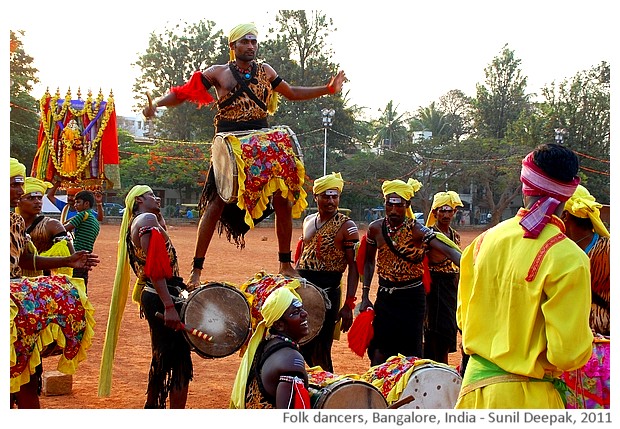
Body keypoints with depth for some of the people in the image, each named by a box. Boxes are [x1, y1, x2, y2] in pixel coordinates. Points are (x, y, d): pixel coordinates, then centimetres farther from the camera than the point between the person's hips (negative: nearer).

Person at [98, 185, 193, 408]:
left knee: (162, 359, 24)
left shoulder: (135, 224, 19)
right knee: (180, 364, -9)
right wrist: (169, 306, -29)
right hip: (162, 297, -11)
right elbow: (155, 267, -22)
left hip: (151, 296, 11)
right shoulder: (148, 220, -11)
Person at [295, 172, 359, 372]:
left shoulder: (346, 226, -7)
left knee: (320, 352, -7)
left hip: (327, 291, -6)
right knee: (301, 347, 9)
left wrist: (348, 305, -17)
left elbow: (353, 267, -10)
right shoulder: (308, 221, 13)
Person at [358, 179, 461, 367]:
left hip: (412, 296, -3)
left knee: (411, 351, -1)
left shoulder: (417, 231, -13)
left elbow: (447, 250, -27)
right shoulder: (375, 228, -1)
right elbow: (369, 261, 12)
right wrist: (365, 296, 6)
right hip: (385, 295, 3)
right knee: (379, 351, -1)